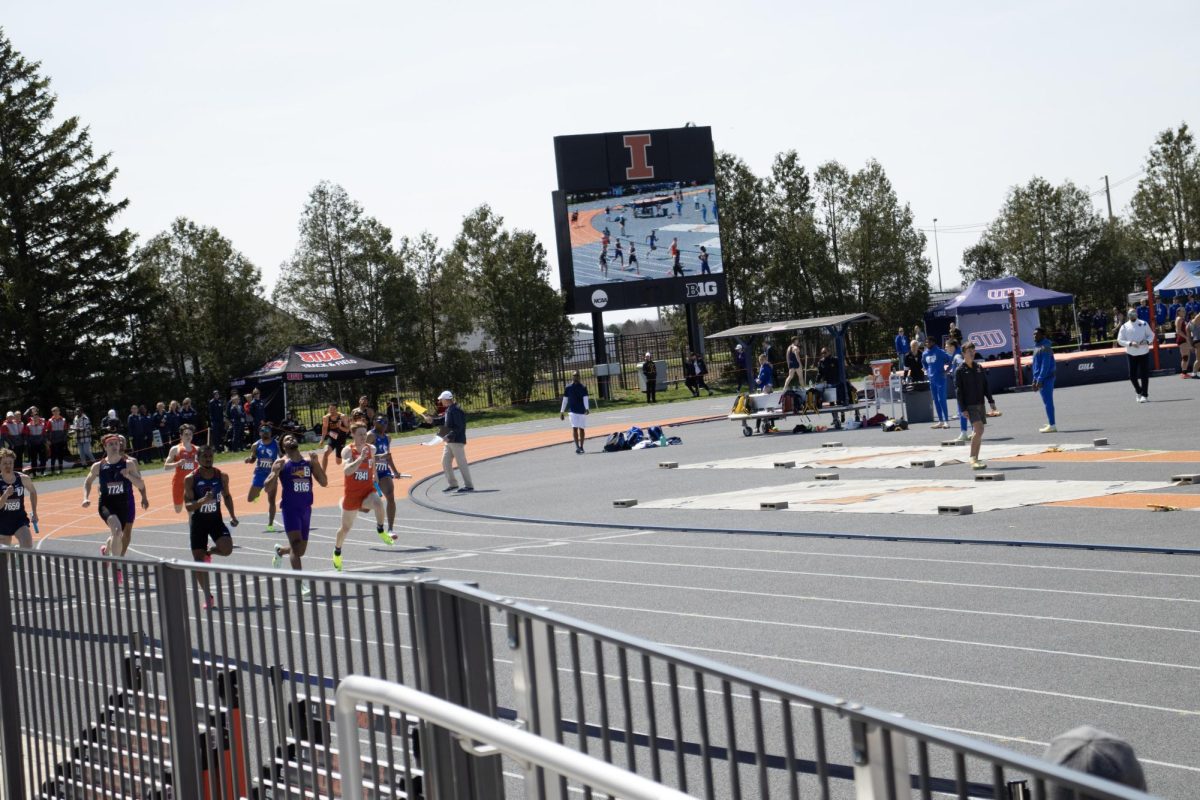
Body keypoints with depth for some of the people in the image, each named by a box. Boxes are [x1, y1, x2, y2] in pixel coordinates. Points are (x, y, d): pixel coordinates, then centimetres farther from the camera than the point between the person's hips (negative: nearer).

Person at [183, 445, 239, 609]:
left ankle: (209, 552, 14)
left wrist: (233, 516, 8)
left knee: (227, 549, -22)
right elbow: (188, 506, -15)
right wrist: (203, 500, -33)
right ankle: (207, 596, 10)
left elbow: (227, 496, 14)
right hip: (198, 522, -1)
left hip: (216, 519, 1)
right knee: (198, 561, -2)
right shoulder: (190, 479, -12)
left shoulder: (222, 476, -4)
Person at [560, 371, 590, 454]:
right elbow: (565, 400, 8)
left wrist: (586, 409, -24)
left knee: (582, 429, 7)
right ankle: (577, 446, -19)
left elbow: (585, 399, -8)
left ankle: (581, 447, 19)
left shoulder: (583, 387, 0)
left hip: (582, 411, 1)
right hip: (573, 411, -1)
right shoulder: (568, 387, 3)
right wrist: (562, 411, 7)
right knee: (574, 428, -13)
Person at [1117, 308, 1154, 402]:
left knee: (1144, 375, -3)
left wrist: (1147, 341, -14)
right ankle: (1139, 391, 27)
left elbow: (1151, 335, 6)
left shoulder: (1144, 324, 0)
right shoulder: (1124, 327, 0)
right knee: (1132, 375, 3)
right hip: (1131, 354, 1)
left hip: (1144, 352, -1)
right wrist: (1130, 343, -18)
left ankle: (1145, 395, 4)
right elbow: (1120, 340, -3)